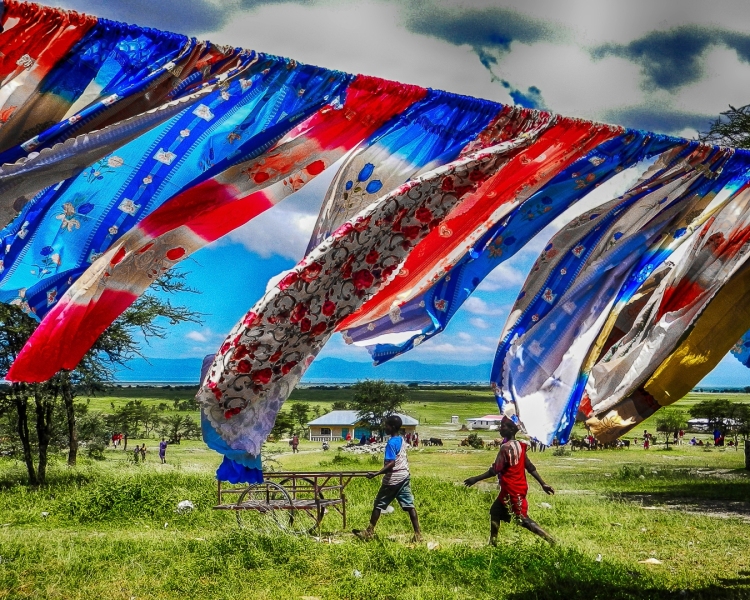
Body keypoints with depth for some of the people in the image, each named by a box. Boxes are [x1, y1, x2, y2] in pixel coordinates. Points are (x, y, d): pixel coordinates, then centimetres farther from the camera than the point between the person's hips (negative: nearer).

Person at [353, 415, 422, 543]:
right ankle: (418, 534, -2)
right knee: (409, 505, 4)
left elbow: (391, 464, -25)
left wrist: (375, 474, -29)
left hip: (392, 480, -8)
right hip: (405, 477, 8)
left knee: (378, 505, 5)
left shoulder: (391, 443, -17)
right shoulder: (402, 440, 9)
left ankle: (369, 533, 13)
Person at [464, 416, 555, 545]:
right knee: (495, 511, 18)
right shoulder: (519, 446, 8)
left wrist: (476, 479, -13)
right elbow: (530, 467, 9)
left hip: (512, 490, -9)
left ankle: (551, 540, -8)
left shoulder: (506, 447, -18)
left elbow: (495, 470, -19)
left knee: (523, 519, -5)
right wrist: (543, 484, 10)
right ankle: (493, 543, 23)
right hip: (519, 487, 9)